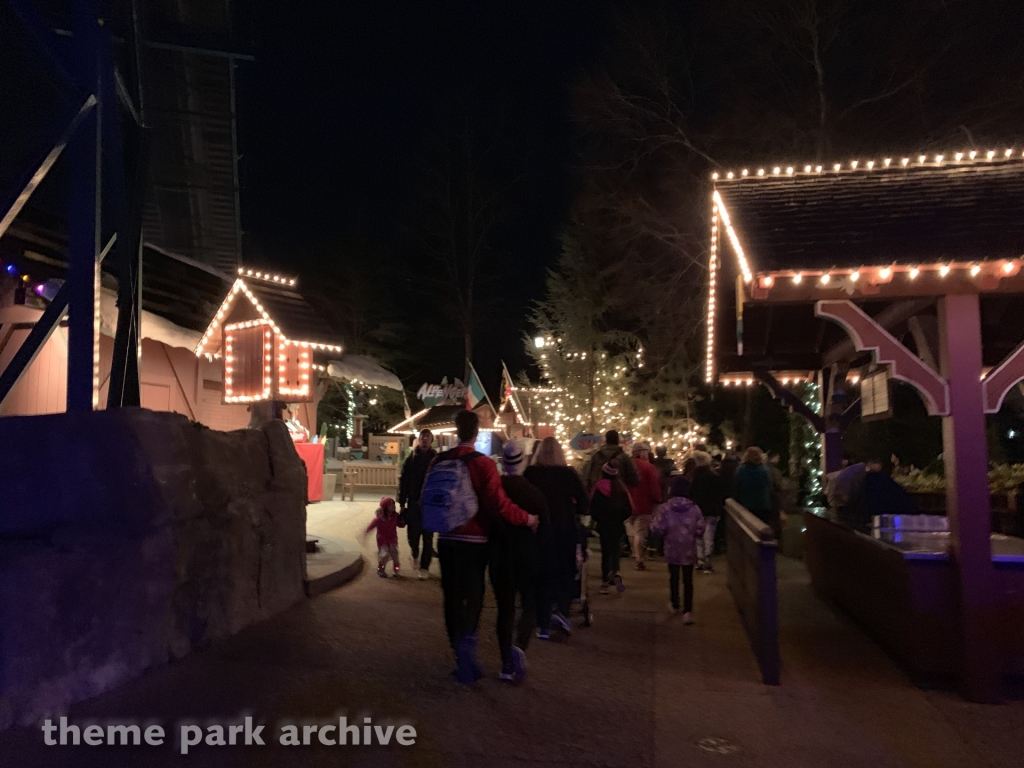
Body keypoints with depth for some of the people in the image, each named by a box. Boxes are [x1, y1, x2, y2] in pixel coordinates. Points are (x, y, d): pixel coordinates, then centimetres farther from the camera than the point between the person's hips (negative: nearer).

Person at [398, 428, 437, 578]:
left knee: (428, 537, 1)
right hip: (414, 503, 2)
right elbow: (403, 482, 4)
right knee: (412, 534, 7)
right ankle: (415, 554, 38)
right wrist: (402, 503, 1)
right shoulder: (411, 459, 3)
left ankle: (424, 566, 12)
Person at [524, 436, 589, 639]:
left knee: (543, 574, 10)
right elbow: (584, 503, -5)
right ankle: (562, 612, -3)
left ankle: (544, 625, 11)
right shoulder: (569, 473, -4)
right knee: (566, 572, 17)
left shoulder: (530, 473, -5)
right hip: (565, 529, 0)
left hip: (539, 529, 0)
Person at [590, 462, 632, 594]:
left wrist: (598, 519, 7)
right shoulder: (621, 489, -1)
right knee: (614, 550, 14)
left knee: (605, 552, 8)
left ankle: (605, 581, 6)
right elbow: (628, 510, -1)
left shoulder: (599, 489, -9)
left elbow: (593, 509, -10)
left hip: (604, 525, -2)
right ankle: (615, 573, -11)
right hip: (617, 526, 2)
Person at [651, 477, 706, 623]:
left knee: (674, 578, 18)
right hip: (689, 550, 0)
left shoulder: (664, 508, -11)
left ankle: (675, 606, 34)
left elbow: (658, 529, -12)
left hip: (672, 549, 0)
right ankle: (687, 611, -2)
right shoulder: (694, 508, -7)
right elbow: (700, 530, -6)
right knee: (688, 580, 5)